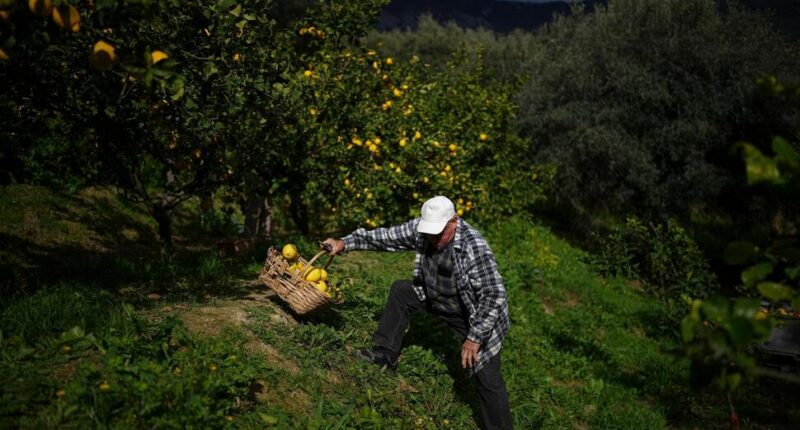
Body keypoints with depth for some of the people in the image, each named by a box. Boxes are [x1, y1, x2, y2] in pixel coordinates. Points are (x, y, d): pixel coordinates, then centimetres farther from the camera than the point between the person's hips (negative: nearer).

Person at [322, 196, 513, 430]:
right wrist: (345, 243, -8)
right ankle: (385, 354, 19)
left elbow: (494, 296, -33)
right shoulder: (420, 228, -15)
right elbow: (386, 236, -4)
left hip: (477, 315, -7)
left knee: (487, 377, -9)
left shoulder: (474, 248, -34)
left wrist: (474, 337, -32)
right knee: (400, 290, 7)